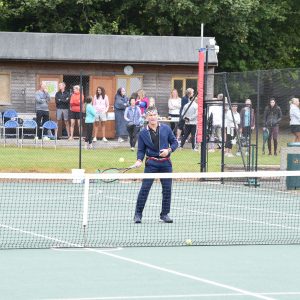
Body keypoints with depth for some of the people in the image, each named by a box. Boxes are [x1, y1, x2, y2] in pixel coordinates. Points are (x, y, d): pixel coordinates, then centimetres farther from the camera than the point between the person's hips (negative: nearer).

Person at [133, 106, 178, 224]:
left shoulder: (166, 129, 4)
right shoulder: (143, 133, 2)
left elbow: (175, 142, 9)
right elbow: (141, 150, 5)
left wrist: (169, 150, -10)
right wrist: (139, 160, -12)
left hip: (165, 163, 2)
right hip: (151, 164, -2)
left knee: (167, 189, 2)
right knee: (145, 188, -7)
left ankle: (165, 214, 15)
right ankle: (138, 214, 0)